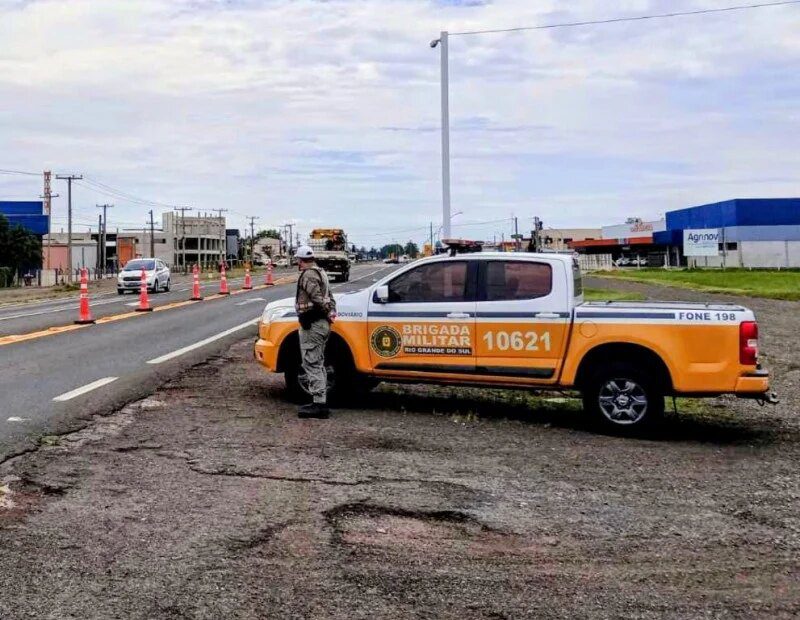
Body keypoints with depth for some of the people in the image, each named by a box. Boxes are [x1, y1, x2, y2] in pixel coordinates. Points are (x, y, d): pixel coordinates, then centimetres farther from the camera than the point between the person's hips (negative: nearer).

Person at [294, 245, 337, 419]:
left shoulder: (308, 275, -14)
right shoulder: (320, 273, 18)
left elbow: (317, 298, -24)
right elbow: (329, 297, 21)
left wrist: (327, 312, -11)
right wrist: (332, 311, 9)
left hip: (312, 325, -10)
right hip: (322, 323, 10)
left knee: (312, 364, -8)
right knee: (317, 364, 16)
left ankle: (319, 404, -10)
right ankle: (320, 402, 20)